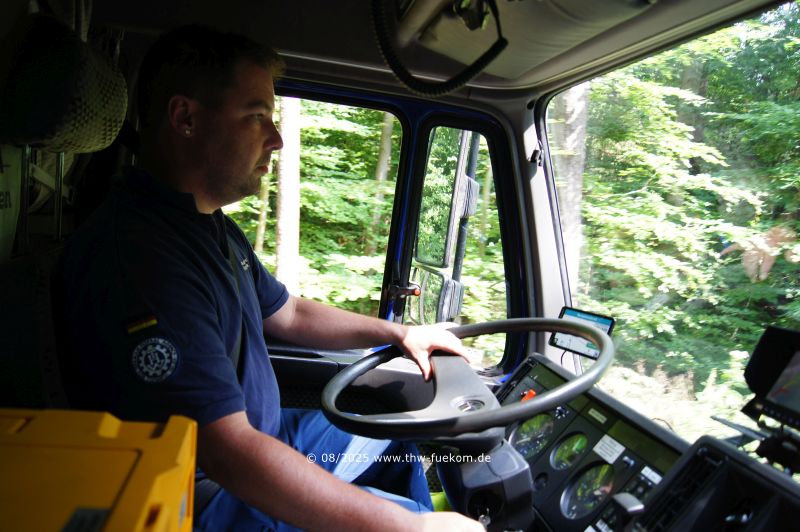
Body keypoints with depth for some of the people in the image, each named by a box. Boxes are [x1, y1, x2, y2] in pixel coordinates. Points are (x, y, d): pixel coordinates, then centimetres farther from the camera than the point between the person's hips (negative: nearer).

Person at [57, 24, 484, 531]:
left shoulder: (214, 226, 3)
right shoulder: (136, 254, -31)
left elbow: (288, 313, 15)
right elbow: (230, 452, -34)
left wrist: (399, 332, 9)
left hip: (261, 435, 10)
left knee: (391, 436, 20)